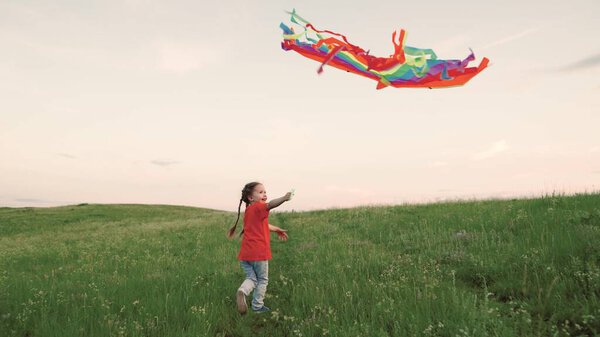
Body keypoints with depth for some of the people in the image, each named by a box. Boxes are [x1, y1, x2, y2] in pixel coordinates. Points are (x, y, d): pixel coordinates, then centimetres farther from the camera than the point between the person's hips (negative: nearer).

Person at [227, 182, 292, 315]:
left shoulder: (248, 210, 19)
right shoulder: (258, 207, -7)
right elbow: (270, 205, -32)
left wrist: (277, 230, 43)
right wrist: (284, 198, -48)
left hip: (245, 254, 7)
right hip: (259, 252, -7)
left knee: (251, 278, 13)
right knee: (262, 280, 12)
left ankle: (242, 291, -16)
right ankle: (257, 306, 19)